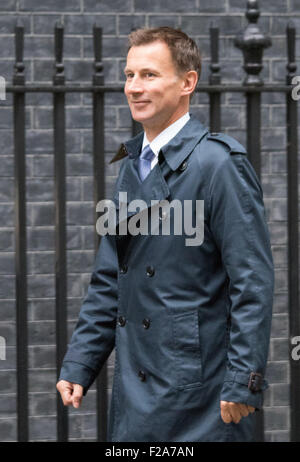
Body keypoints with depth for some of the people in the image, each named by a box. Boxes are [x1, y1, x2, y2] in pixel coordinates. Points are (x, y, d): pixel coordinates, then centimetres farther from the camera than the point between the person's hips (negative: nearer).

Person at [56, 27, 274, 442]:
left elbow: (253, 282, -14)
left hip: (199, 391, -7)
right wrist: (78, 365, 11)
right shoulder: (132, 165, 14)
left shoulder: (218, 163, -11)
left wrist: (244, 385, -18)